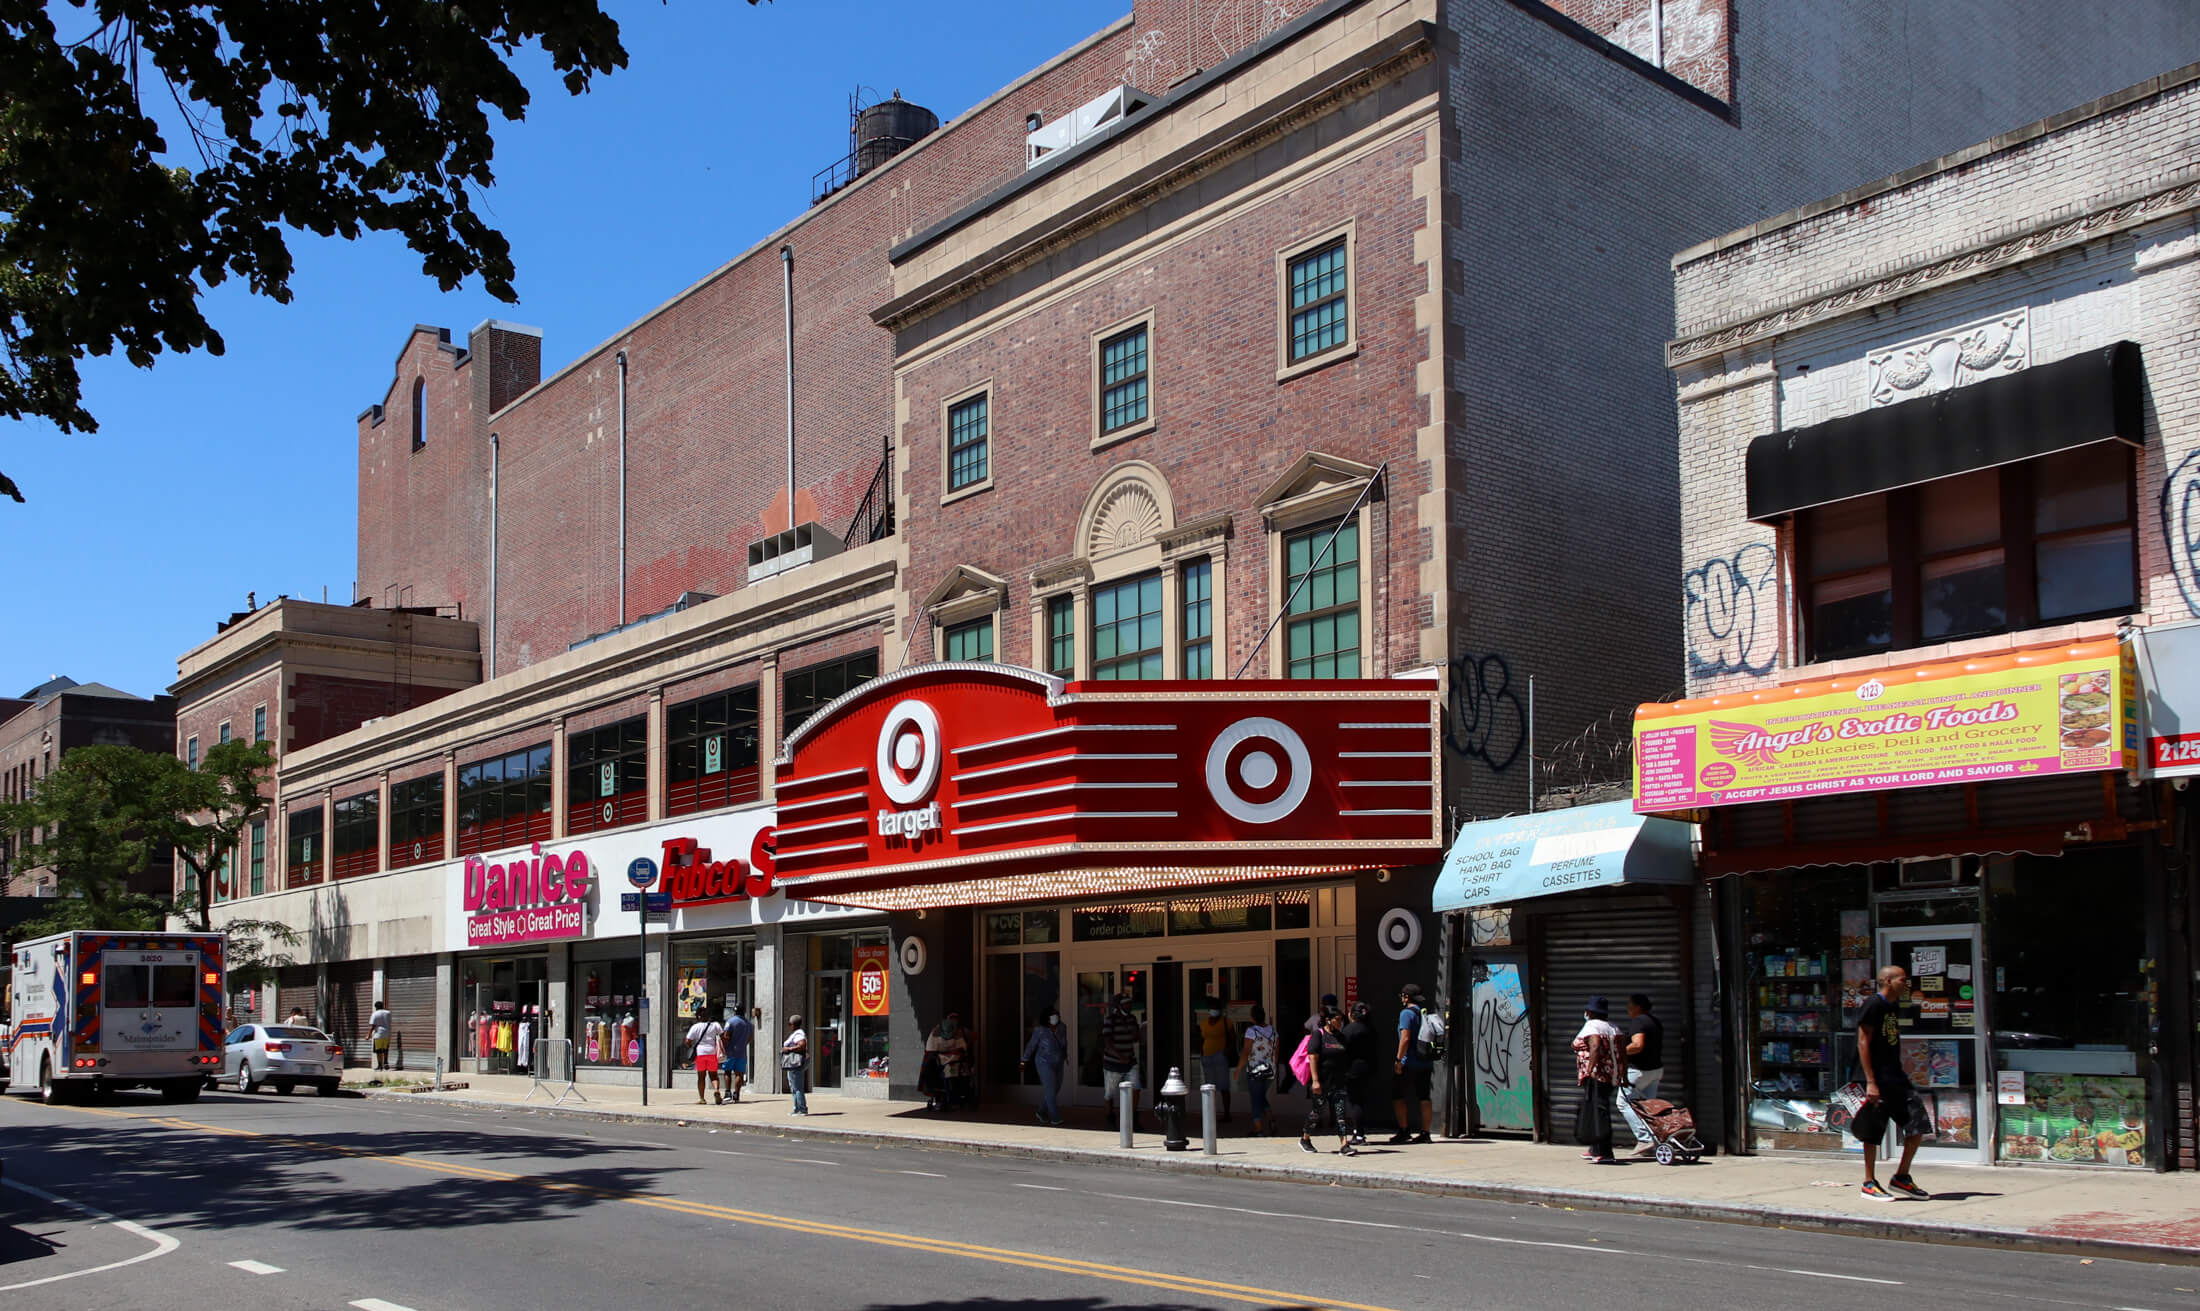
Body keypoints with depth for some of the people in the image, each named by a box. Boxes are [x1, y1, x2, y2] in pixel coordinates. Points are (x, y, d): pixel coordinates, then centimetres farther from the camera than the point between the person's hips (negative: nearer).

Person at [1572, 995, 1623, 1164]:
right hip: (1612, 1076, 9)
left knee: (1598, 1112, -10)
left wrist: (1590, 1070, -26)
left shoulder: (1591, 1026, -8)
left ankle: (1605, 1154, -14)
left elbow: (1595, 1047, -24)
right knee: (1592, 1111, 18)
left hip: (1596, 1076, -9)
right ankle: (1595, 1150, 23)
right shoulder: (1613, 1028, 17)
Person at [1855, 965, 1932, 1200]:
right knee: (1873, 1131, -2)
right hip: (1878, 1077, -9)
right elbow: (1863, 1043, -15)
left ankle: (1901, 1178, 14)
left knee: (1919, 1123, 4)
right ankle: (1870, 1183, 9)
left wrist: (1901, 1073, 18)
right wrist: (1870, 1082, -20)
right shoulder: (1873, 1005, -12)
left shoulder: (1894, 1006, 15)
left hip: (1896, 1076, 9)